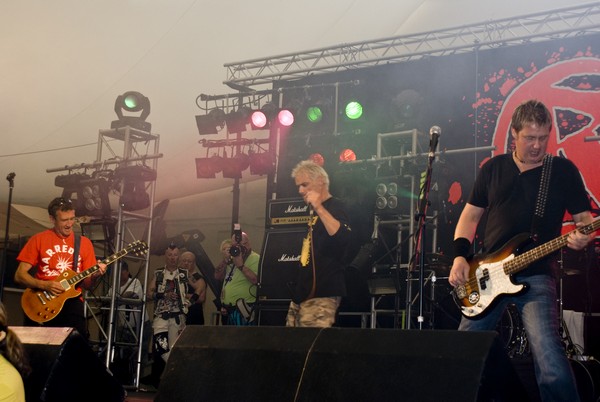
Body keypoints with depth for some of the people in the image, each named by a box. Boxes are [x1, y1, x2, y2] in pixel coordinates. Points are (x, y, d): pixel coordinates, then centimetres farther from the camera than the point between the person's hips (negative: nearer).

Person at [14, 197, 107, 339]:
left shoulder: (84, 242, 9)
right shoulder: (39, 240, 3)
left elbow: (86, 284, 10)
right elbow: (19, 275, 0)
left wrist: (94, 276, -11)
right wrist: (45, 285, -14)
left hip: (71, 301, 1)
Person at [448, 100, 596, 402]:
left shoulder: (563, 171, 3)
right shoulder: (493, 168, 10)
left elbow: (584, 217, 4)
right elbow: (470, 215, 13)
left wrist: (583, 235, -20)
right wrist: (460, 257, -1)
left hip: (536, 276, -3)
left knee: (549, 358, -22)